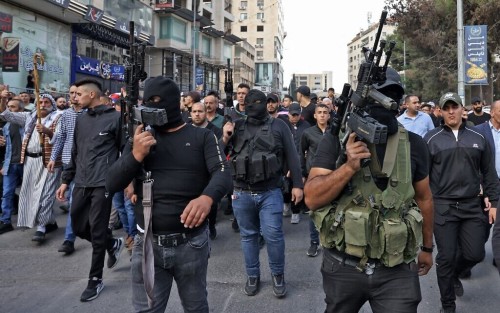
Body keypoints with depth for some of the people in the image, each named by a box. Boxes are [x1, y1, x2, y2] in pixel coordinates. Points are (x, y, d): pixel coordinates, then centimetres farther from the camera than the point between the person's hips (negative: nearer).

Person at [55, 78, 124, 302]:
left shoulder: (115, 117, -5)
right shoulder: (81, 119, 14)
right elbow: (75, 153, 18)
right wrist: (66, 180, 16)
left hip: (103, 183, -7)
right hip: (81, 183, 7)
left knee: (97, 231, -1)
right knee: (78, 227, 11)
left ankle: (95, 279, 15)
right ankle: (113, 244, 36)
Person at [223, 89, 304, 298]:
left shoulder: (278, 126, 0)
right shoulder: (236, 127, 6)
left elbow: (291, 156, 1)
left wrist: (297, 184, -3)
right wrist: (225, 137, -9)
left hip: (270, 193, -2)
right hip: (241, 194, 3)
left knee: (273, 235, -2)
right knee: (248, 236, 13)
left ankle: (278, 275, 21)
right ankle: (252, 276, 29)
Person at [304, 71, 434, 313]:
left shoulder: (413, 144, 0)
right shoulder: (336, 139, -7)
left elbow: (423, 198, 12)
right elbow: (312, 198, -12)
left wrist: (427, 247, 20)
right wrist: (349, 167, -25)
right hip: (343, 267, 0)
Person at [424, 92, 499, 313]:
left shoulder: (478, 138, 6)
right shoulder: (431, 139, -3)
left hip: (472, 206, 3)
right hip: (442, 207, -3)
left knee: (475, 254, 5)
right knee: (446, 257, 3)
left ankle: (454, 274, 40)